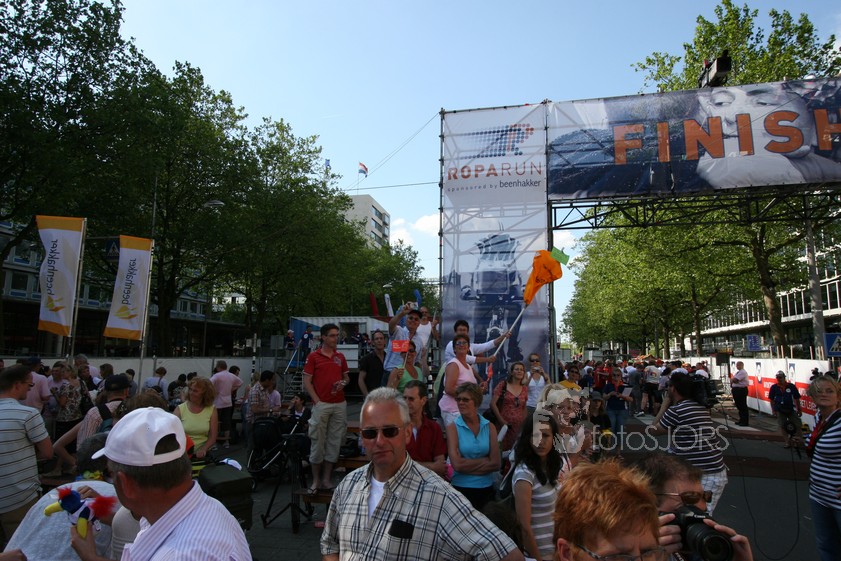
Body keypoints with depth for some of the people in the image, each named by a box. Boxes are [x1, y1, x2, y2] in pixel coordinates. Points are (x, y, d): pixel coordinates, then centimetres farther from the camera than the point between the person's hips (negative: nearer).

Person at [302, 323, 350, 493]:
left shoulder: (340, 357, 12)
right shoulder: (313, 356, 0)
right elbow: (307, 382, -2)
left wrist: (344, 382, -3)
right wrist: (317, 401, -10)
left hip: (340, 404, 4)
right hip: (321, 404, -4)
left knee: (334, 442, 7)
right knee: (318, 442, 1)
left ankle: (326, 479, 17)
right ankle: (316, 480, 14)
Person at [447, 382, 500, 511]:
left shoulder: (489, 427, 0)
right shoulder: (453, 428, -8)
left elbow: (495, 464, -7)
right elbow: (457, 464, -16)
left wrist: (467, 466, -12)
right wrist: (485, 460, -10)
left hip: (487, 489, 3)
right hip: (461, 489, -2)